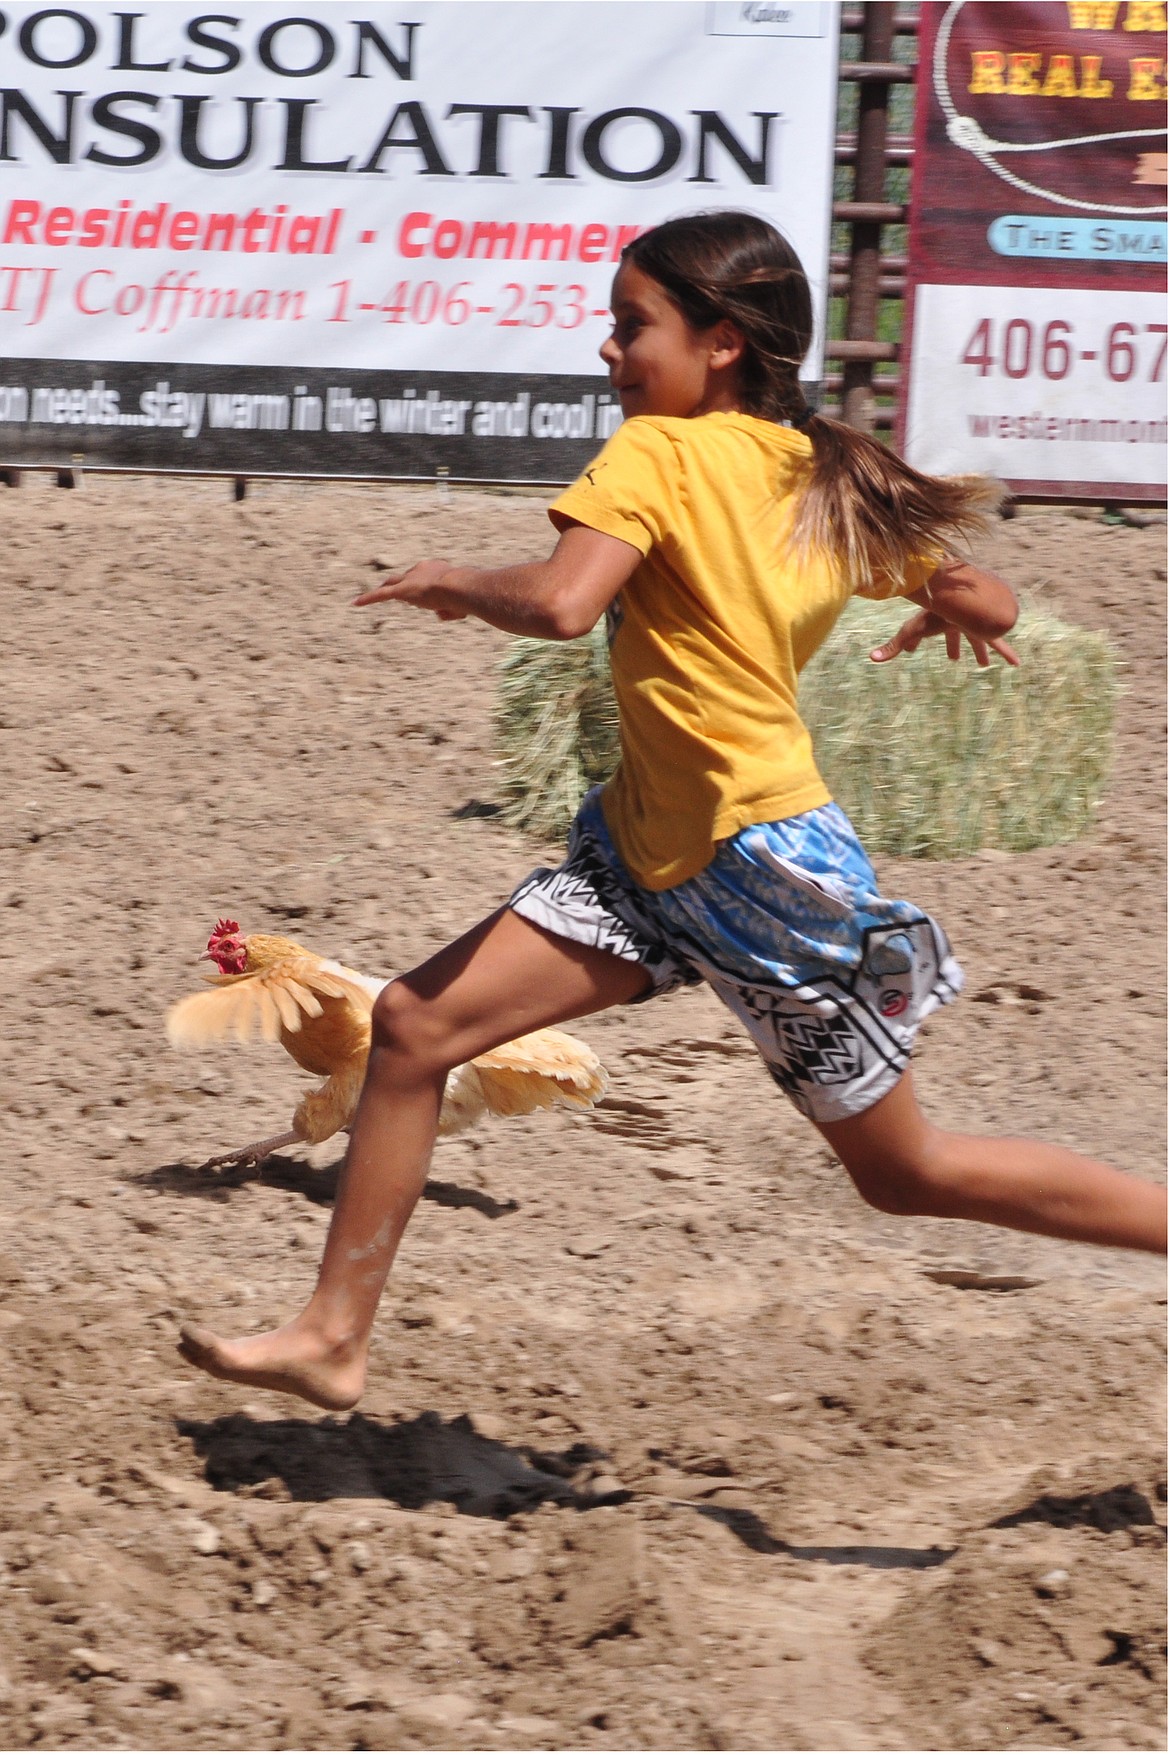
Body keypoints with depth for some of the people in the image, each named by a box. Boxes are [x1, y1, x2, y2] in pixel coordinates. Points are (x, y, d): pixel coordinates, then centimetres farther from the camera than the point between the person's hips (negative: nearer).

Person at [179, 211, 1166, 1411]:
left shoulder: (661, 453, -16)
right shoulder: (828, 477, 6)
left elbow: (560, 603, -31)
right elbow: (987, 610, 9)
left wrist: (452, 582, -11)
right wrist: (936, 612, 33)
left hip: (760, 857, -9)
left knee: (907, 1173, 5)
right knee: (415, 1023, 1)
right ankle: (333, 1335, 6)